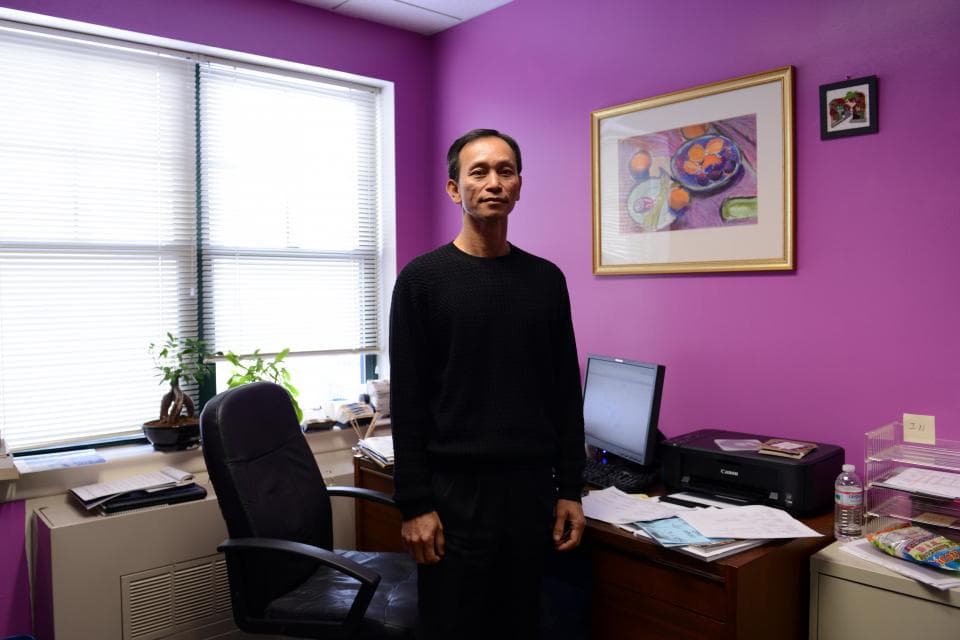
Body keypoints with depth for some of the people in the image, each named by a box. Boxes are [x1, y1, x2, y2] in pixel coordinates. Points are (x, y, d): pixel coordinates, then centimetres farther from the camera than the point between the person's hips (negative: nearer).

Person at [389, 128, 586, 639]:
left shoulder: (546, 280, 6)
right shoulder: (422, 279, -5)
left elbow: (565, 393, 8)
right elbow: (407, 402, -8)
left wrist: (570, 489, 5)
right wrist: (414, 504, -11)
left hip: (531, 488, 4)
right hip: (455, 490, -3)